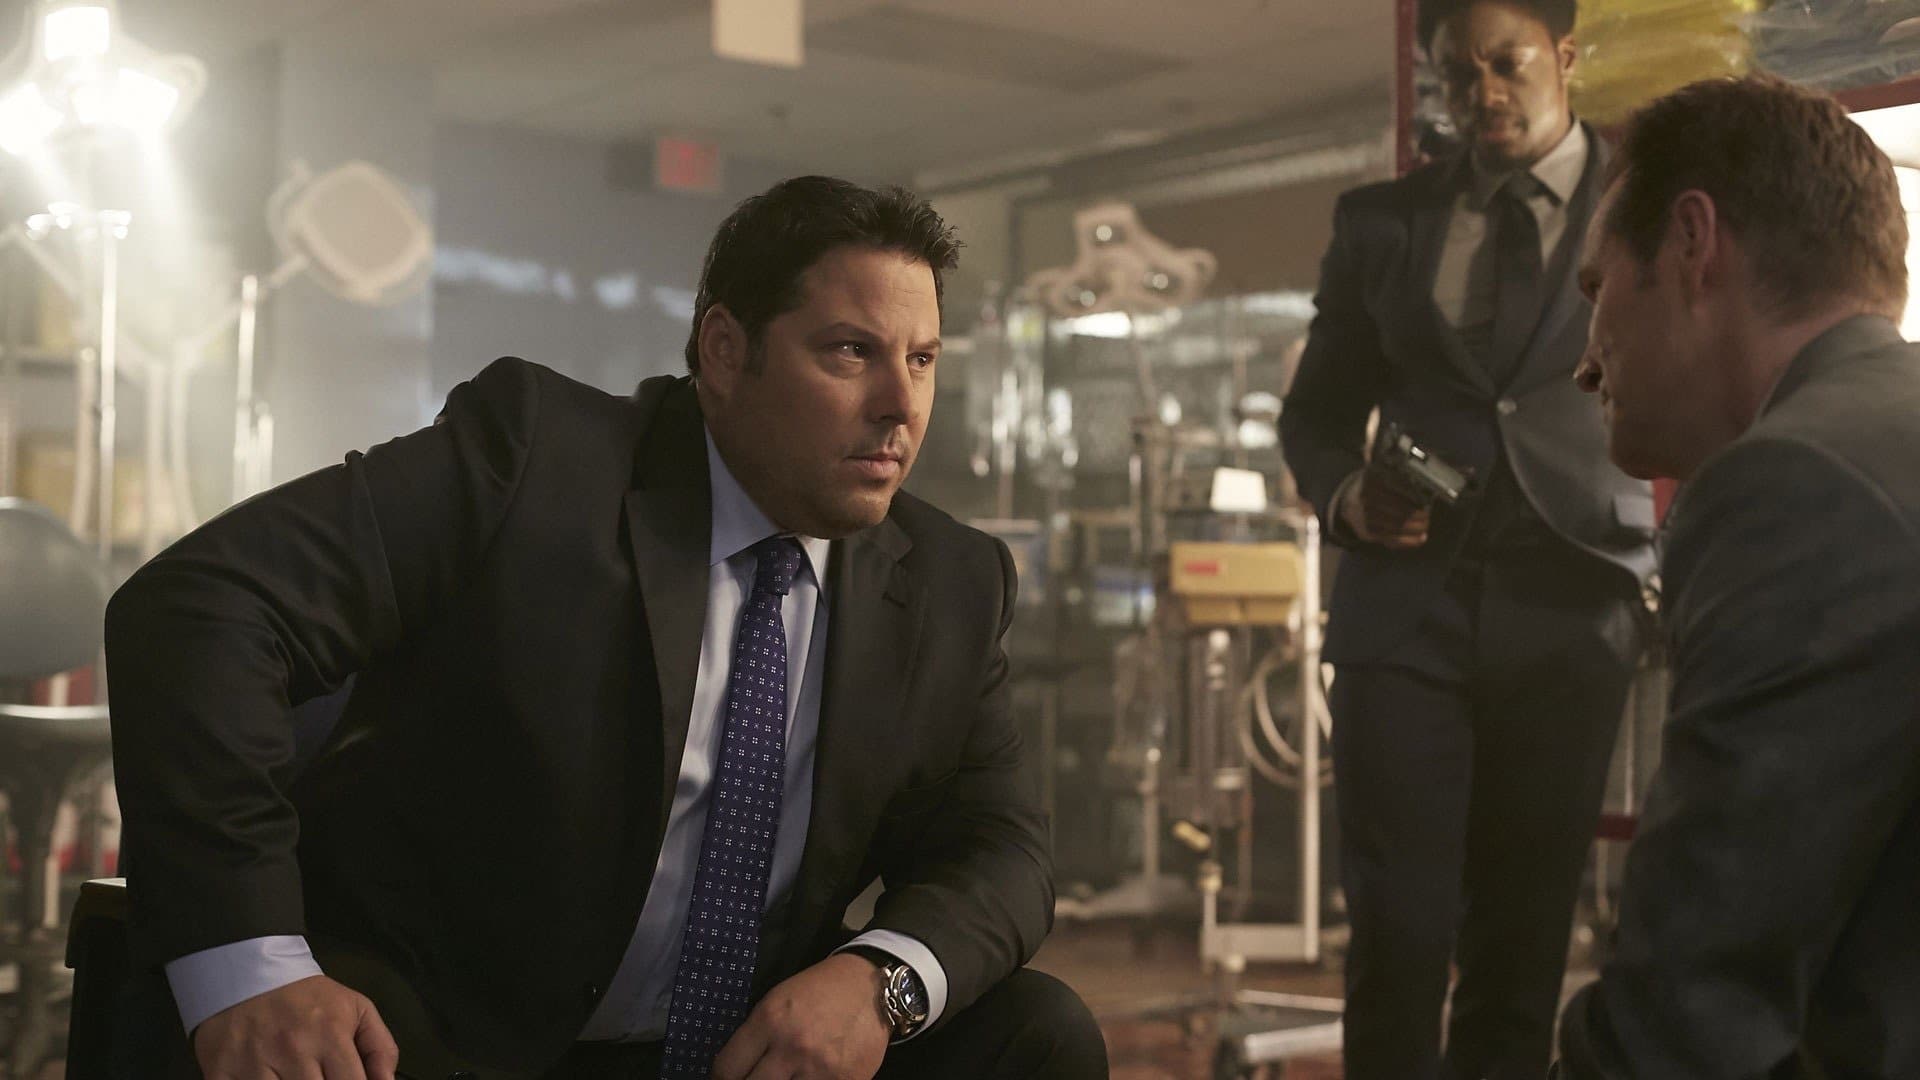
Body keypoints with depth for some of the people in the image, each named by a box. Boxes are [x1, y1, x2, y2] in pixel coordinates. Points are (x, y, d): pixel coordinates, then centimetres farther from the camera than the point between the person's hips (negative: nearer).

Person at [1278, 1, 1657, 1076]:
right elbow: (1318, 409, 17)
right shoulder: (1381, 218, 11)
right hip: (1405, 607, 1)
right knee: (1400, 933, -6)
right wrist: (1344, 494, -5)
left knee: (1524, 942, 5)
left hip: (1566, 614, -1)